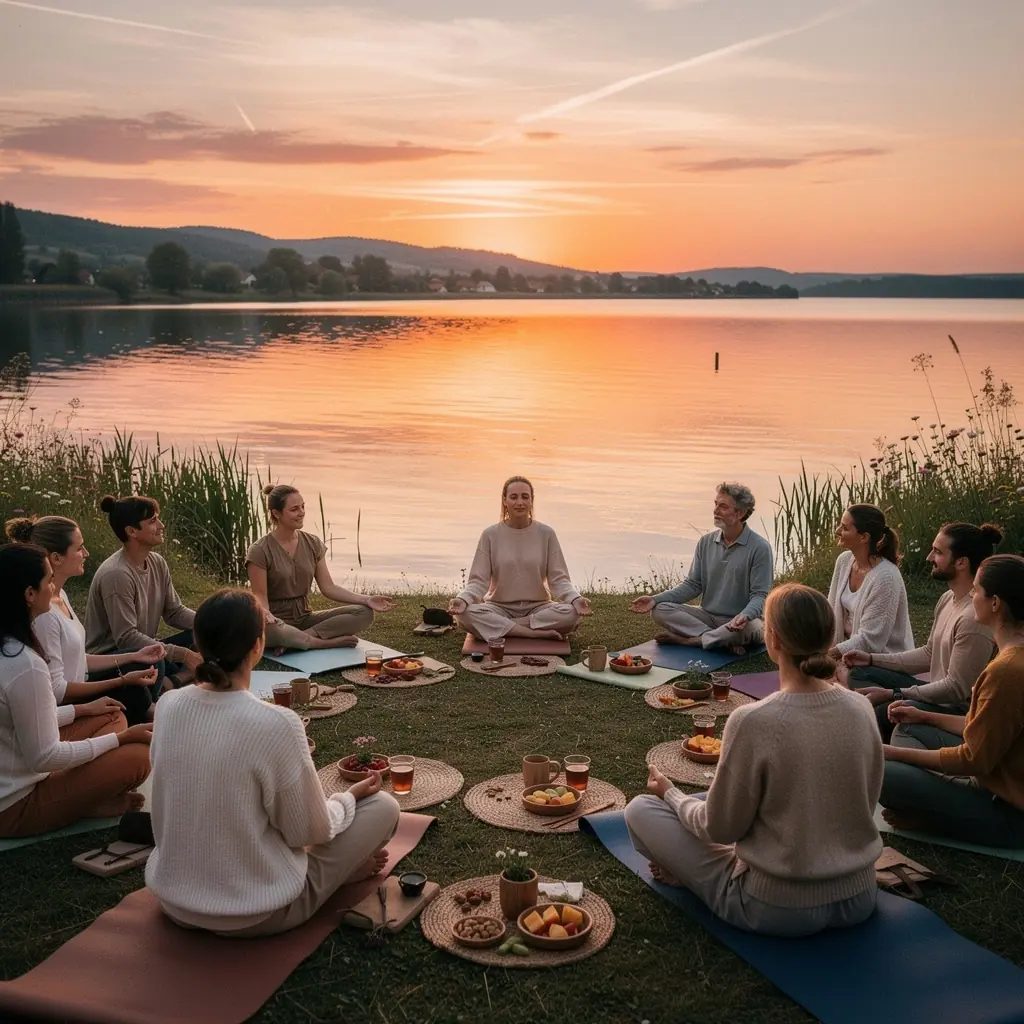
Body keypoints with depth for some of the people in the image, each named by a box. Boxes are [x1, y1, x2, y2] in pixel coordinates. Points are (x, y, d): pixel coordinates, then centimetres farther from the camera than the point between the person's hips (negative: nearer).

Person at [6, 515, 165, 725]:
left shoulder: (60, 596, 3)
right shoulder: (42, 612, -27)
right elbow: (55, 691, -24)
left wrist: (136, 657, 5)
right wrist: (124, 680, -23)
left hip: (74, 691, 9)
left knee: (138, 668, 6)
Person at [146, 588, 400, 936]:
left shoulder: (168, 706, -9)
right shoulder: (276, 724, -26)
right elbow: (309, 831, -14)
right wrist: (350, 797, 6)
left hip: (173, 899, 6)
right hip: (255, 914, -6)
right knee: (383, 806, 7)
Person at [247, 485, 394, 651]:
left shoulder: (313, 544, 5)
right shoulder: (260, 551, -10)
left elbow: (328, 587, 2)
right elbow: (260, 596, -12)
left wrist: (367, 600, -11)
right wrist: (265, 613, -37)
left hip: (305, 618, 6)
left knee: (364, 613, -16)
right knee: (269, 630, -44)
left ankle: (298, 639, -23)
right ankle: (330, 642, -22)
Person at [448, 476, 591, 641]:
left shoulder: (546, 534, -3)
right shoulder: (490, 535, -4)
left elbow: (558, 578, -4)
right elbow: (478, 580, -6)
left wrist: (576, 599, -25)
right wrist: (463, 599, -28)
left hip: (537, 607, 1)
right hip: (500, 607, 0)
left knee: (571, 614, -31)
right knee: (465, 614, -32)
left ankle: (498, 627, -19)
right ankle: (536, 633, -25)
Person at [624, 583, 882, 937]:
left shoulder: (752, 722, -25)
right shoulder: (861, 708, -8)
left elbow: (721, 828, -13)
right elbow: (866, 804, 6)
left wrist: (670, 794, 6)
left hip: (780, 909, -5)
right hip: (859, 901, 6)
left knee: (640, 810, 4)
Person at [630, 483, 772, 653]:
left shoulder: (759, 548, -11)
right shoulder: (706, 542, 4)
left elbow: (759, 595, -14)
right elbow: (693, 585, 5)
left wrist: (745, 616, -37)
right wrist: (656, 599, -9)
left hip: (740, 621, -5)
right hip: (707, 616, 5)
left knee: (752, 628, -40)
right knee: (660, 609, -16)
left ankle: (686, 639, -22)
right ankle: (724, 641, -24)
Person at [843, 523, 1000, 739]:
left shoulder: (974, 618, -26)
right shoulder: (947, 599, 6)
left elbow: (956, 689, -24)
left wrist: (892, 694, -22)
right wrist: (872, 659, 9)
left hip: (959, 710, -10)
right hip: (940, 695, 10)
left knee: (883, 713, -29)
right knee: (859, 674, 8)